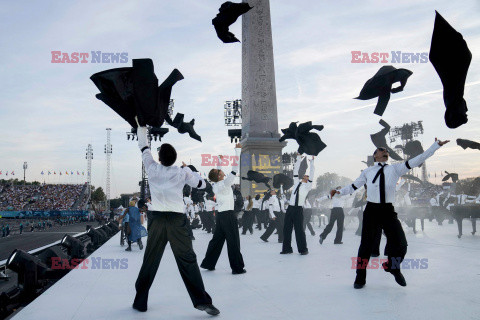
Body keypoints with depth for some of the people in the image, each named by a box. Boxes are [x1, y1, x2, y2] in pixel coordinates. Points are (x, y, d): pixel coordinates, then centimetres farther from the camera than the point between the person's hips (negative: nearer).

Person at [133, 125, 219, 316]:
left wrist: (141, 127, 30)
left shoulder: (152, 169, 3)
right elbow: (202, 184, 14)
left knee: (150, 262, 10)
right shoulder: (182, 173, 1)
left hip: (157, 219, 1)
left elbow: (144, 147, 17)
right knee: (187, 260, -3)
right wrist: (188, 169, 26)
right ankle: (202, 301, -6)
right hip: (177, 220, -1)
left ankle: (140, 302, 19)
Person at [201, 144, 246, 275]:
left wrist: (220, 159, 34)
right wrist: (237, 150, -14)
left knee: (217, 239, 15)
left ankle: (208, 263, 21)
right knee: (233, 241, -2)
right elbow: (234, 170, -17)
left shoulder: (214, 184, 5)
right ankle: (237, 268, 3)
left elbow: (217, 172, 24)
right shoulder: (224, 183, -14)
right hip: (228, 215, -8)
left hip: (221, 214, 8)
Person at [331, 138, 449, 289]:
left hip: (388, 210, 1)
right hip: (371, 210, -1)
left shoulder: (395, 169, 10)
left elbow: (418, 160, 7)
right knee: (366, 244, -1)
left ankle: (393, 267, 30)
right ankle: (360, 278, 18)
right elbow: (353, 186, 15)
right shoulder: (368, 171, 9)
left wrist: (436, 145, 4)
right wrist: (339, 191, 1)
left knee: (400, 244, -3)